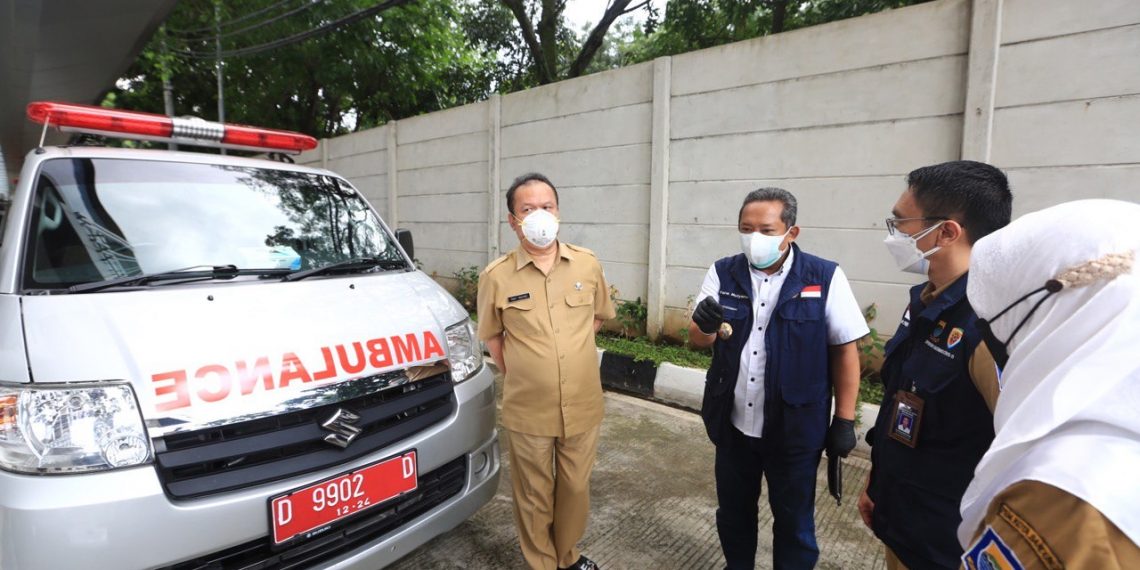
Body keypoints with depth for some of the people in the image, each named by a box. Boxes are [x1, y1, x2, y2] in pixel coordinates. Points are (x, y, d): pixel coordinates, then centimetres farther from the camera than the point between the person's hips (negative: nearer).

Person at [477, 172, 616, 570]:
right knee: (534, 496, 16)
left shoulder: (588, 264, -3)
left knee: (575, 489, 20)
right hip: (528, 411, -2)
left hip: (582, 406, 2)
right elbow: (492, 336, 5)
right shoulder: (496, 276, -10)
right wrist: (517, 376, 6)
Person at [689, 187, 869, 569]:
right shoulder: (723, 274, -4)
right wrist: (704, 325, -31)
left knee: (793, 520, 18)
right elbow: (698, 341, -8)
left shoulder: (825, 278, -12)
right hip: (733, 424, 3)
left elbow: (845, 351, -6)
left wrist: (844, 420, -5)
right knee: (733, 511, 23)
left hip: (795, 428, -3)